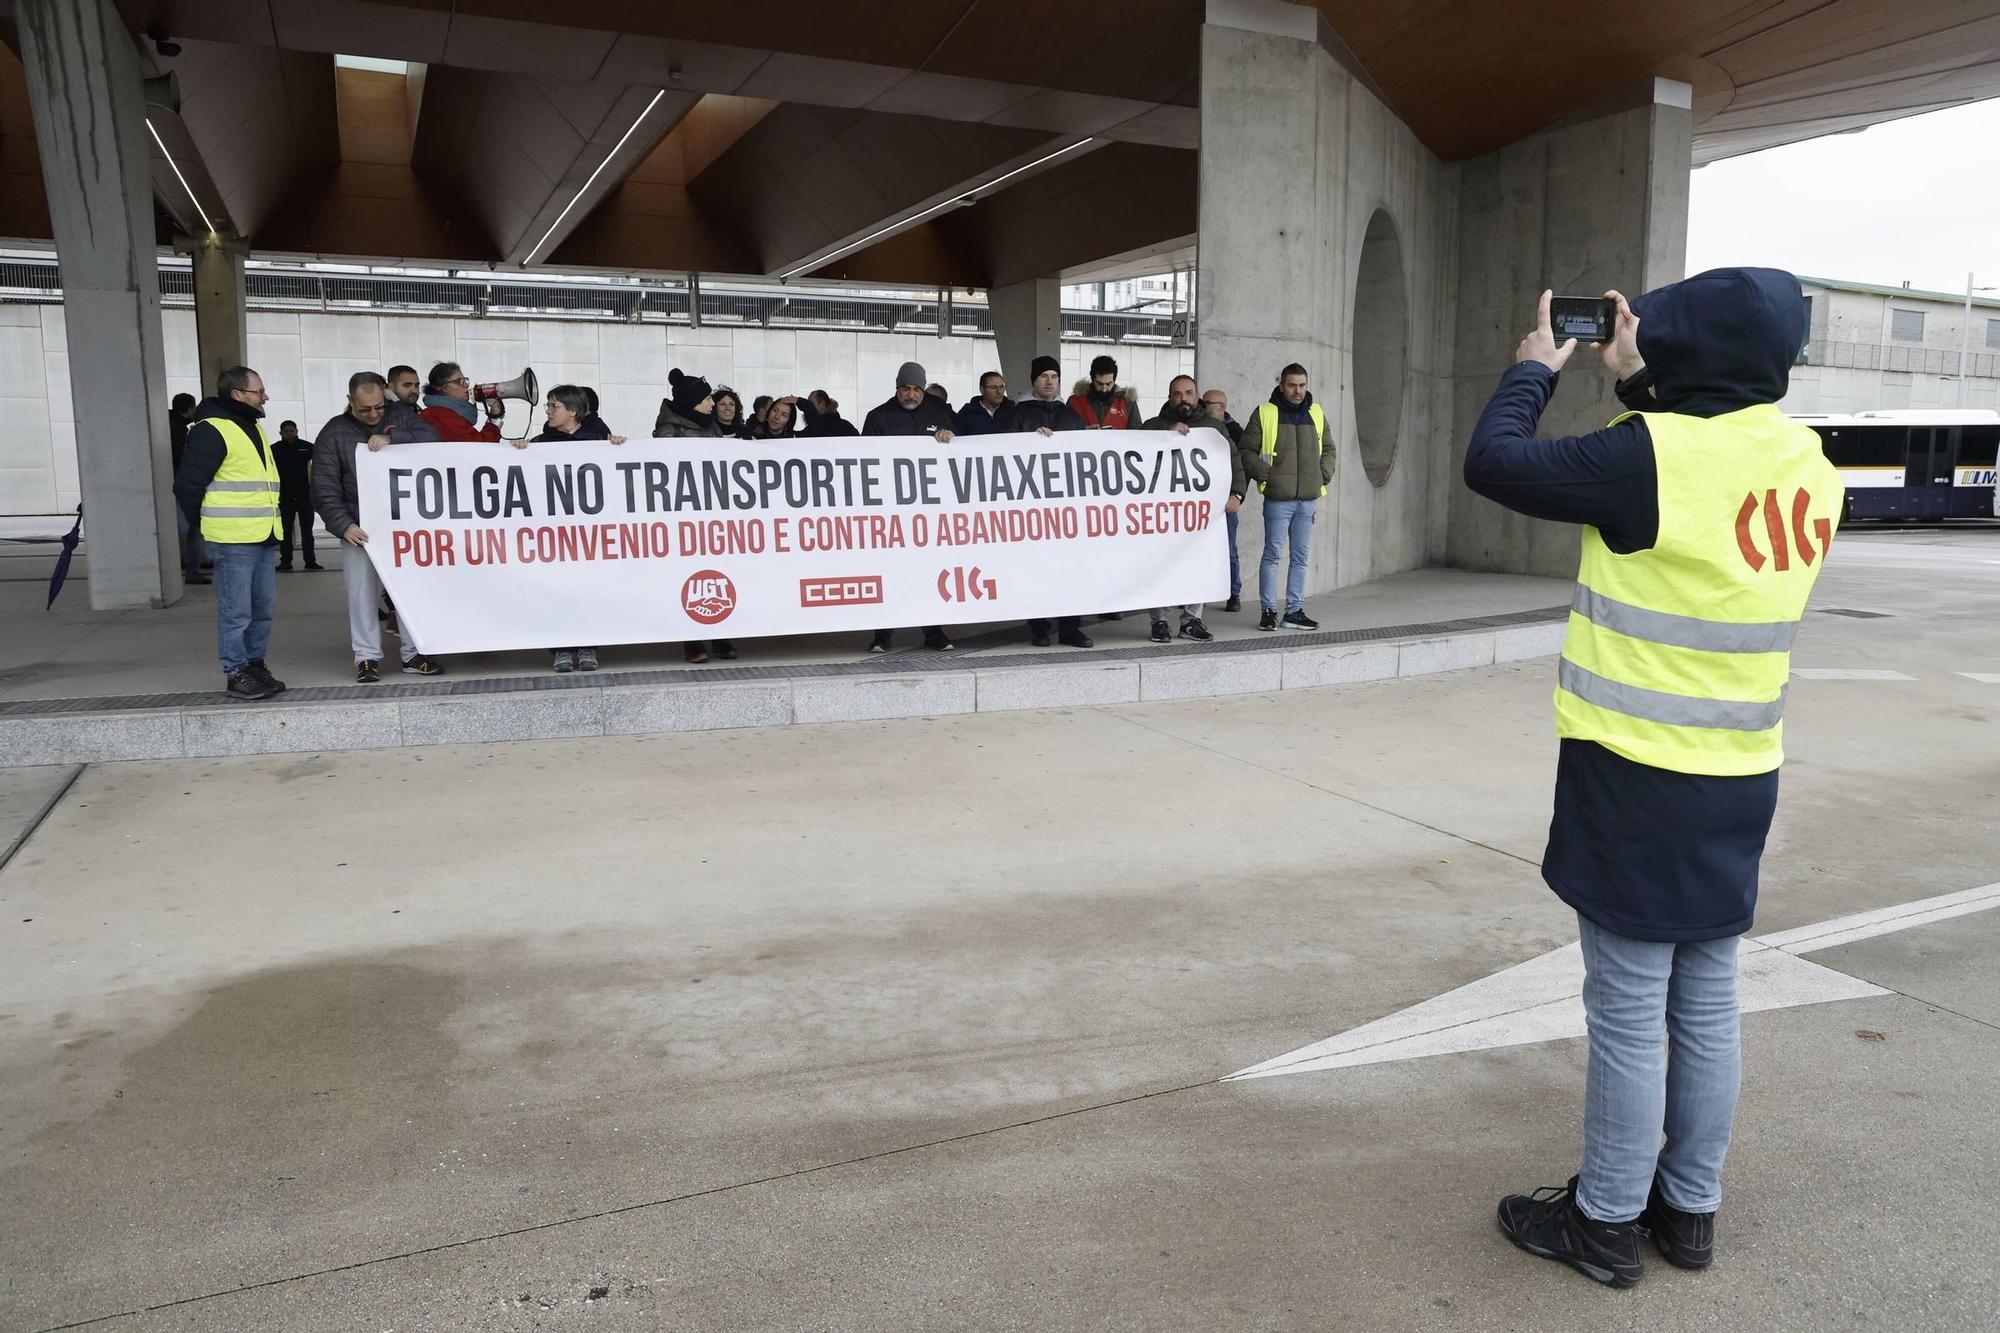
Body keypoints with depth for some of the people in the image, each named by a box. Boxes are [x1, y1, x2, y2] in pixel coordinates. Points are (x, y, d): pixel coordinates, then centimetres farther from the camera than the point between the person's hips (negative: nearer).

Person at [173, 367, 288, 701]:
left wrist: (270, 522, 18)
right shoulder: (211, 431, -11)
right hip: (233, 540, -9)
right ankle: (237, 674, 5)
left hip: (265, 537, 9)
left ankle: (256, 665, 24)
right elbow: (187, 486, -11)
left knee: (263, 608, 14)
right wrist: (213, 523, -1)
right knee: (236, 611, -2)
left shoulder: (255, 428, 18)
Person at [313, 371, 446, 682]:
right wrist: (343, 525, -14)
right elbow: (325, 489, -3)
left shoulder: (401, 414, 5)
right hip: (361, 529, -2)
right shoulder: (334, 434, 0)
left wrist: (391, 438, -24)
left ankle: (414, 654, 15)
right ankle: (367, 657, 9)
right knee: (362, 593, -2)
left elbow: (430, 435, -12)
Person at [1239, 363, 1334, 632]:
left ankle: (1294, 611, 15)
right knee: (1273, 554, -2)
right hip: (1278, 498, -4)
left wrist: (1324, 475, 8)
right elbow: (1246, 450, 2)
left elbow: (1328, 449, 23)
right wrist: (1265, 474, -9)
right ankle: (1269, 611, 6)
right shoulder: (1265, 413, -1)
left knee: (1301, 557, 7)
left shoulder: (1316, 414, 12)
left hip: (1308, 498, 4)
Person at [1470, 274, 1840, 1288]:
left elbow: (1494, 464, -12)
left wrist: (1533, 370, 4)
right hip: (1739, 780, 7)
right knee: (1706, 1005, 16)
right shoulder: (1803, 463, 3)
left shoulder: (1655, 455, -19)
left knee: (1628, 1010, 4)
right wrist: (1639, 386, 16)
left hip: (1635, 778, -7)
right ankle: (1689, 1207, 30)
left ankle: (1605, 1222, 18)